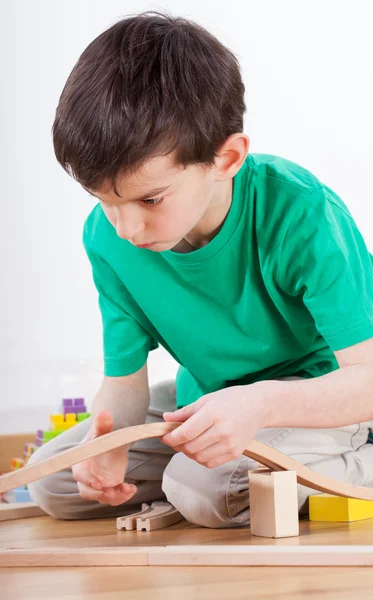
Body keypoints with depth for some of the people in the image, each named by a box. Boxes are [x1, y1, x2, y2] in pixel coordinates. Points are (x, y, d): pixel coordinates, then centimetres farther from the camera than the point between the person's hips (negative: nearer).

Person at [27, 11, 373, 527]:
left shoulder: (299, 214, -31)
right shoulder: (107, 237, -15)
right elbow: (124, 379, -7)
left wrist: (259, 404, -49)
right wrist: (108, 437, -32)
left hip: (320, 396, -6)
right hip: (208, 396, 7)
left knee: (204, 487, -33)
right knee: (51, 481, -3)